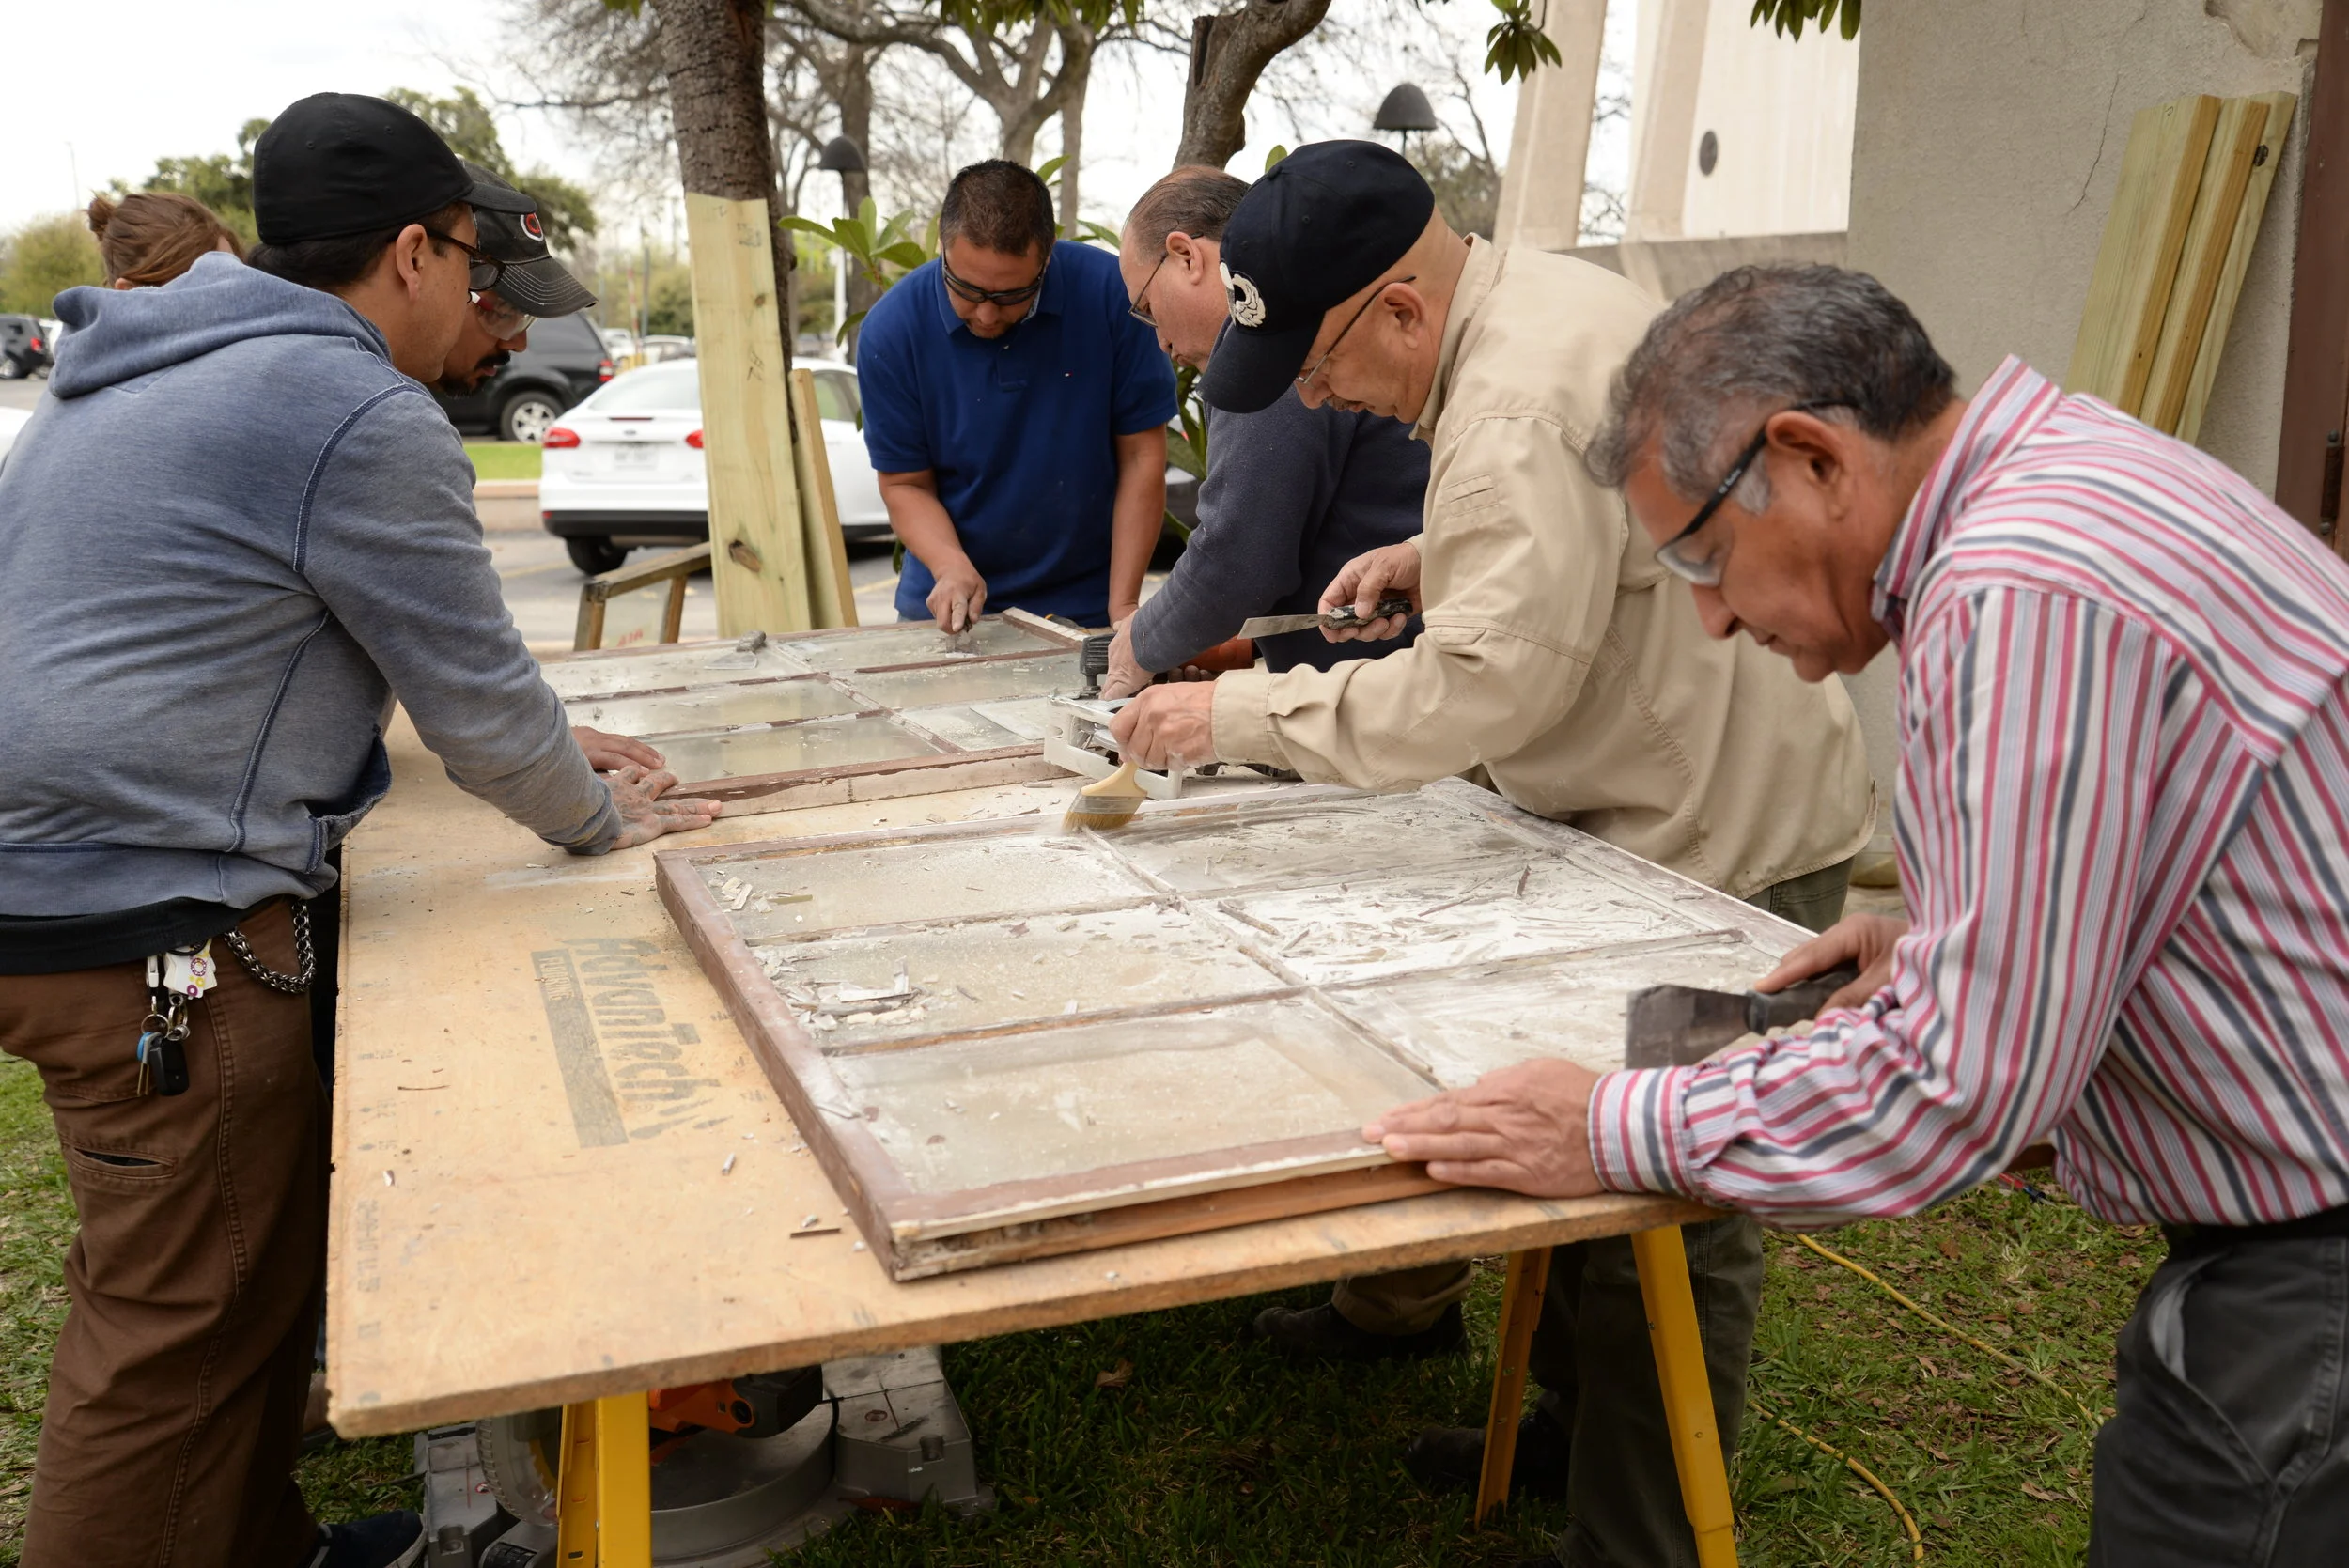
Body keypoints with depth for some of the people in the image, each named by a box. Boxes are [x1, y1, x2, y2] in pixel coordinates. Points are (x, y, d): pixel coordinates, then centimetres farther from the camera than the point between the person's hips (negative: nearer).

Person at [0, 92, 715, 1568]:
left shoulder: (140, 378, 17)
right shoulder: (364, 418, -16)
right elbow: (475, 691, -9)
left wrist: (565, 766, 27)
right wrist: (601, 820, 11)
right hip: (155, 934, -10)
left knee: (274, 1249, 21)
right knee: (184, 1328, 2)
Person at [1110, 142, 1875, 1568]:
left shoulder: (1518, 411, -27)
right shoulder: (1552, 298, 7)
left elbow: (1478, 690, -32)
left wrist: (1238, 713, -24)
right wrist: (1438, 555, 9)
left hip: (1723, 846, -11)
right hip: (1657, 814, 11)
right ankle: (1576, 1427, 36)